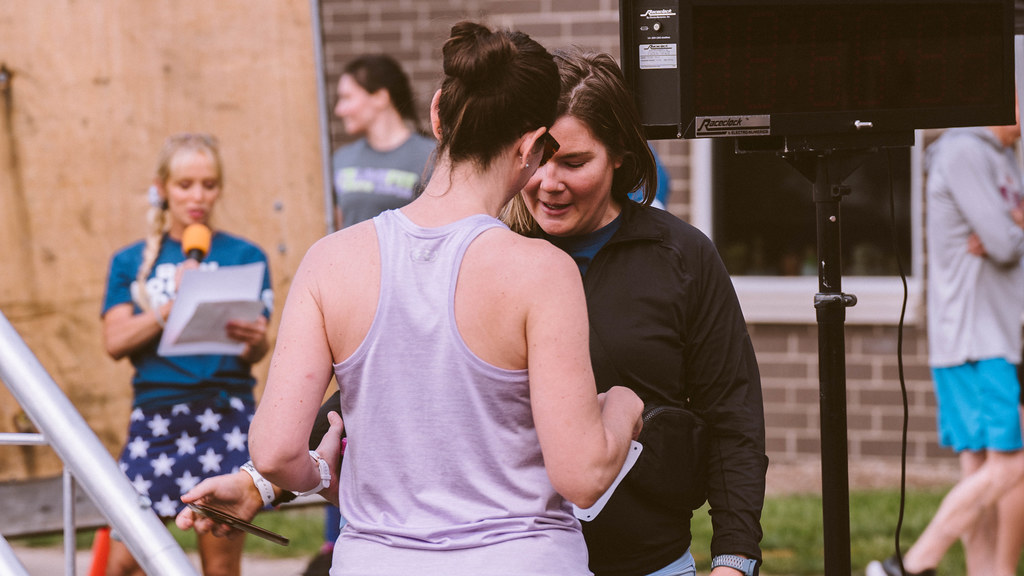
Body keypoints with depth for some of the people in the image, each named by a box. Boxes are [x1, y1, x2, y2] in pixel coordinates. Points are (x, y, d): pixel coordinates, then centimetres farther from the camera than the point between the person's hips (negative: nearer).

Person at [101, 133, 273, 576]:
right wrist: (172, 305, -15)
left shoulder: (243, 257, 8)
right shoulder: (131, 263, 11)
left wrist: (255, 341, -21)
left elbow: (257, 350, 3)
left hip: (224, 416, -1)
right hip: (155, 417, 1)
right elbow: (115, 341, 0)